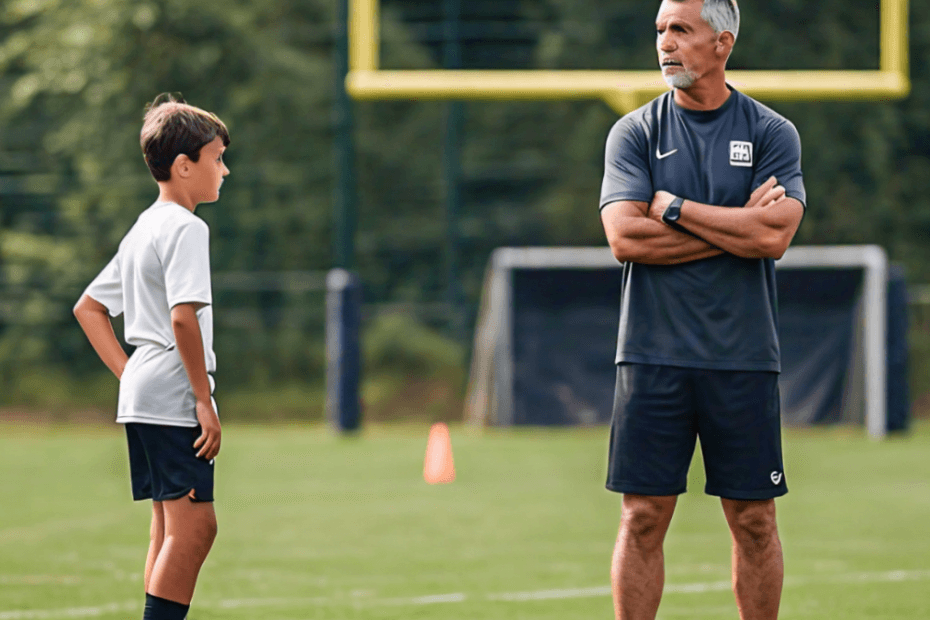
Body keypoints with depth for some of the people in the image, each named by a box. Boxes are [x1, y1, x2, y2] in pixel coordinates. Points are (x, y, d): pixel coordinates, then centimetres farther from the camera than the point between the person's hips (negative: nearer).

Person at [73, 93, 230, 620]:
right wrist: (205, 399, -19)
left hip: (141, 396, 10)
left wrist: (128, 374, 16)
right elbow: (183, 317, -23)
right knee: (192, 526, -11)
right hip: (174, 397, -10)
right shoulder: (187, 228, -11)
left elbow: (88, 308, 24)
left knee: (171, 531, 11)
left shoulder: (143, 230, 19)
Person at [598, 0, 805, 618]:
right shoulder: (635, 133, 5)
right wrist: (737, 228, -9)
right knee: (644, 517, -1)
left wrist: (676, 207, -9)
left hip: (744, 358, 0)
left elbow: (774, 236, -11)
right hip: (654, 356, 0)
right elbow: (625, 237, -9)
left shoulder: (772, 134, 4)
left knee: (753, 519, 3)